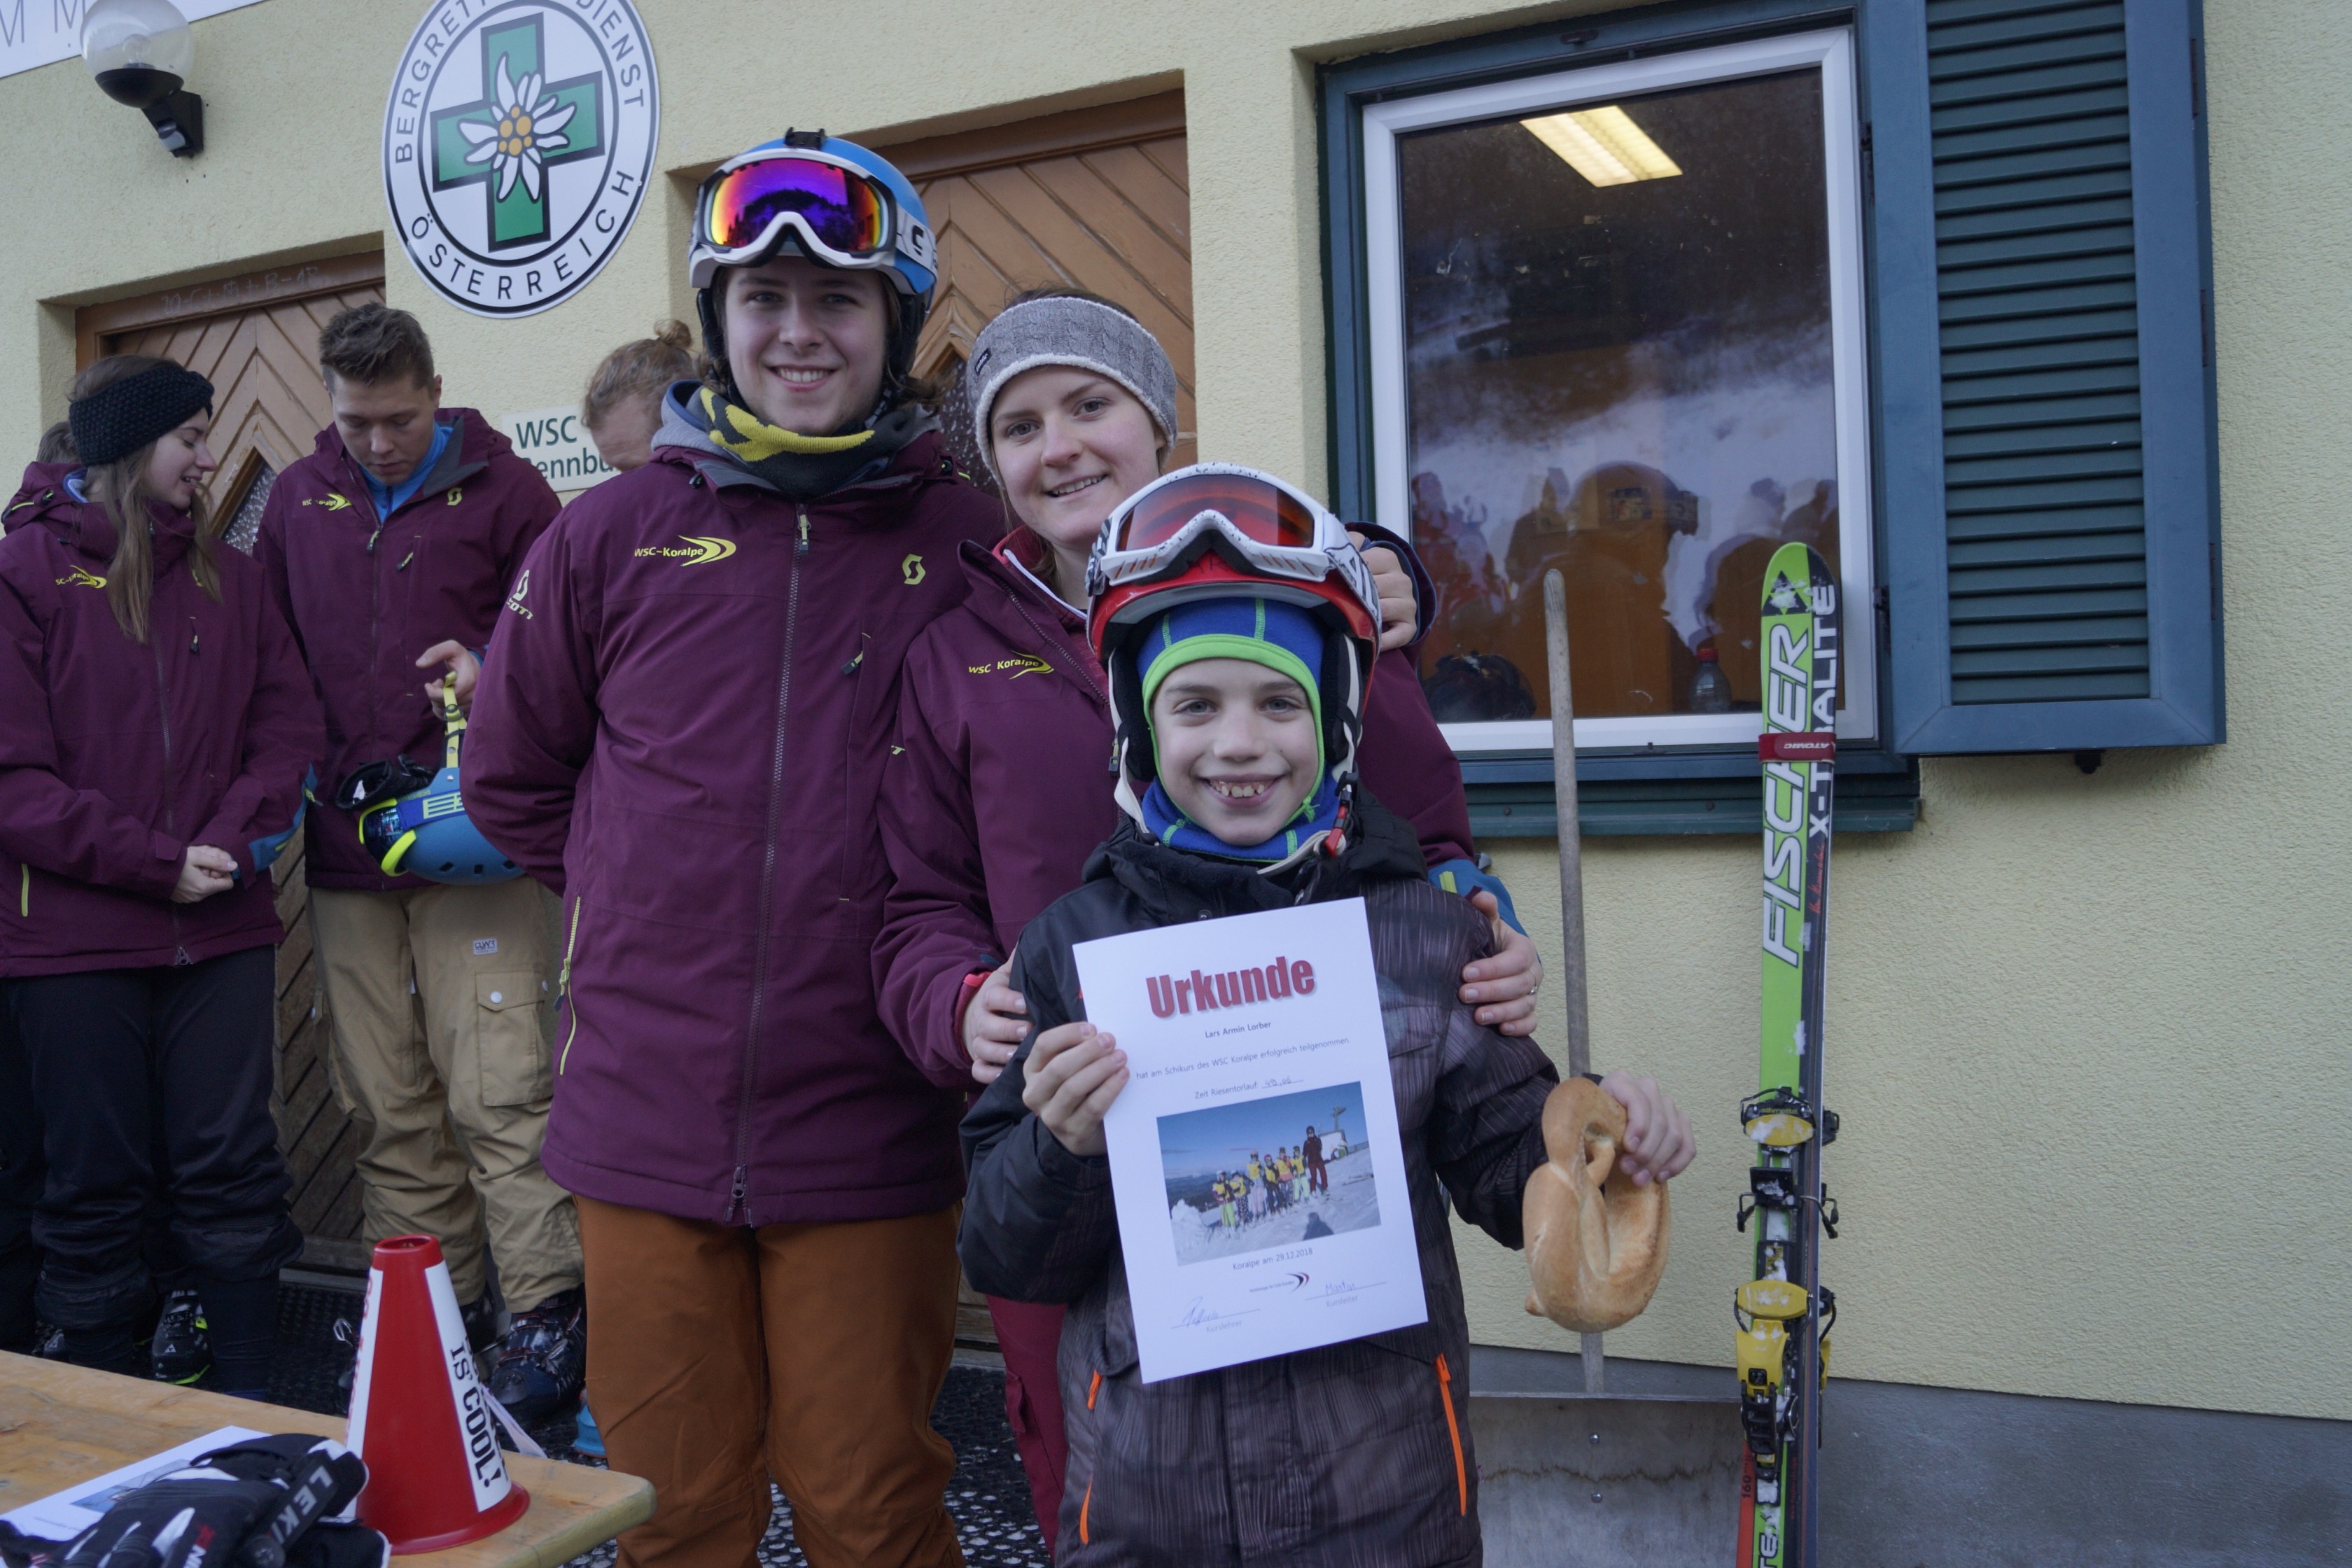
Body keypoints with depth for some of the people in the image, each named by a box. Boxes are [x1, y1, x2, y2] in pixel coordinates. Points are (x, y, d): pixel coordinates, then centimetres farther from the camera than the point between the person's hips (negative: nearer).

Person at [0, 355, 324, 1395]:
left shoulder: (225, 572, 11)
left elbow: (291, 722, 6)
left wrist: (236, 839, -10)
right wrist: (151, 862, -14)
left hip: (221, 929, 3)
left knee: (231, 1165, 4)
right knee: (97, 1187, 6)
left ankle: (252, 1406, 16)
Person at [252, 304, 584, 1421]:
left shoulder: (503, 488, 0)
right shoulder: (298, 500, 13)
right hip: (343, 853, 5)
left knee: (497, 1090, -7)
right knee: (389, 1107, 9)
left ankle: (547, 1315, 1)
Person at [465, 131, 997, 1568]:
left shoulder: (969, 542, -1)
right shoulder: (613, 535, 4)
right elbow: (513, 777, 16)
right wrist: (645, 896, 10)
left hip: (867, 1135, -2)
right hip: (645, 1122, 2)